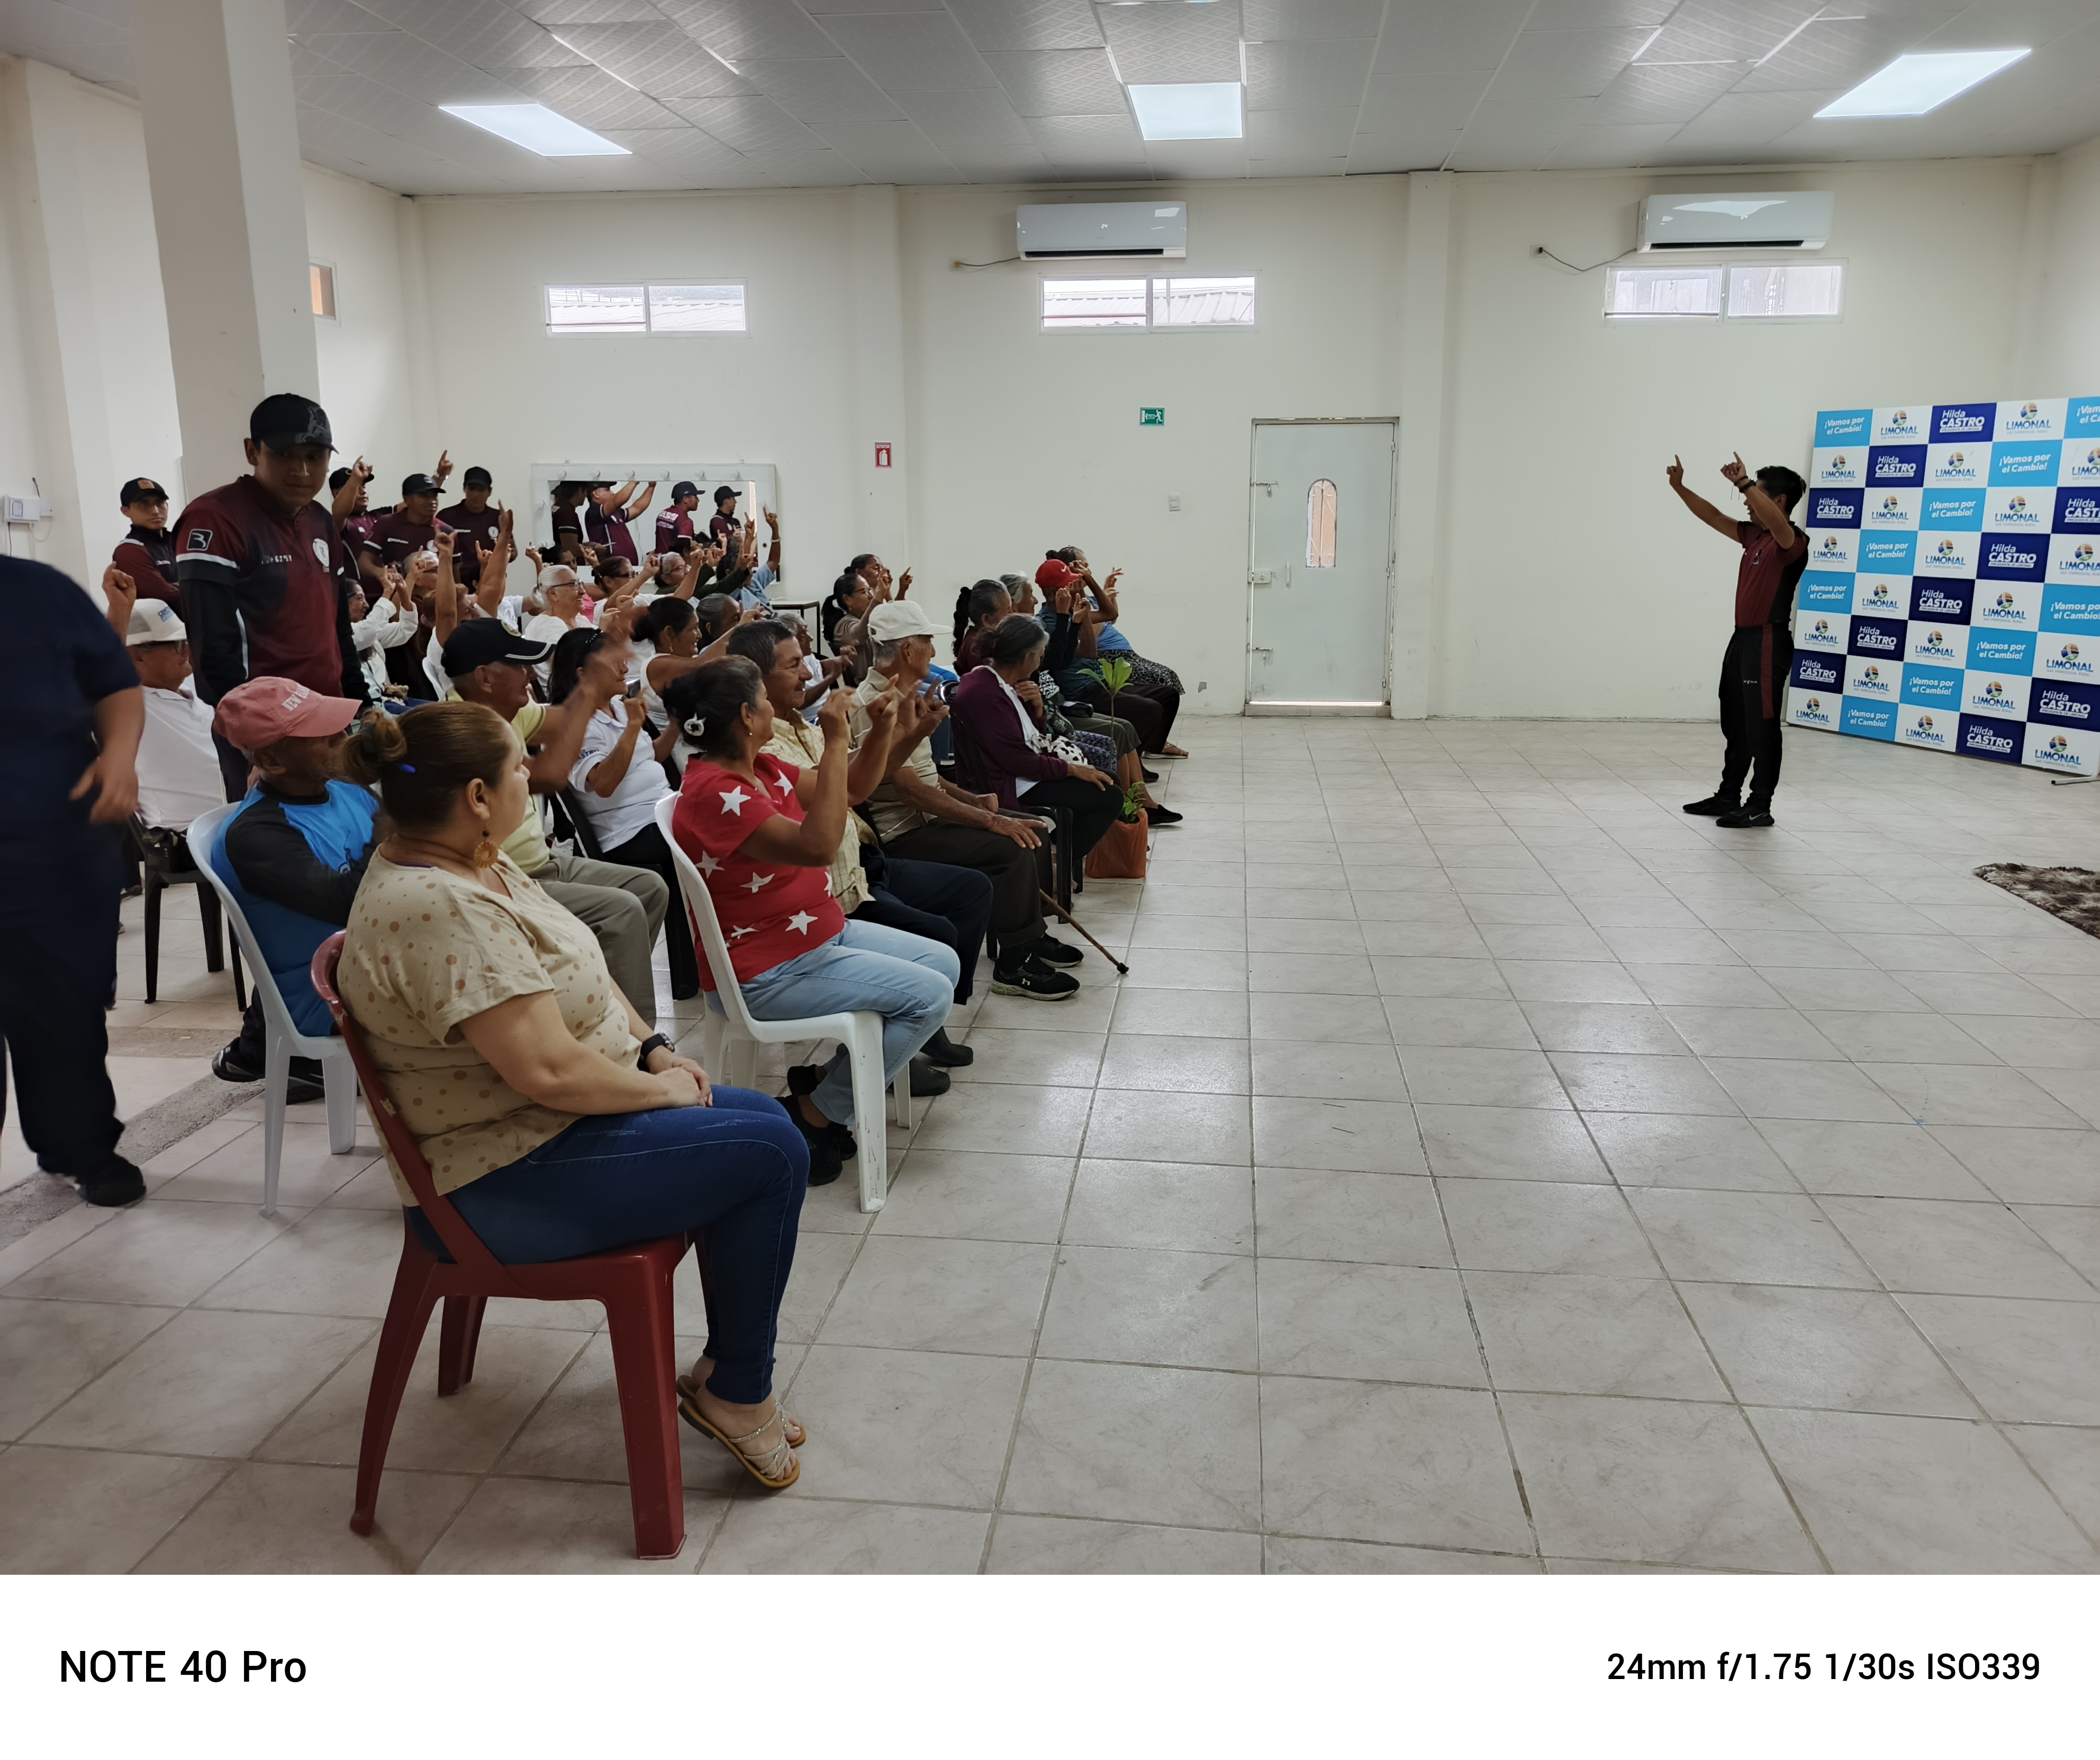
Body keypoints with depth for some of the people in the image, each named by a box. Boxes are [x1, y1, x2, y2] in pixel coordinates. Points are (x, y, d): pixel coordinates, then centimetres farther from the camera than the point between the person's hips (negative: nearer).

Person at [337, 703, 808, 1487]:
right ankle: (737, 1394, 6)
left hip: (556, 1121, 11)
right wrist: (659, 1088, -15)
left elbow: (579, 975, 14)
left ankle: (728, 1371, 20)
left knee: (764, 1121, 11)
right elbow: (549, 1070, -31)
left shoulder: (473, 864, 5)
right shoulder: (443, 911, -27)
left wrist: (656, 1050, 2)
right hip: (505, 1187, -11)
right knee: (769, 1154, -12)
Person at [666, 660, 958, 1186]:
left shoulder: (761, 768, 4)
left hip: (822, 934, 10)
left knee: (943, 962, 10)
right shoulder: (715, 793, -26)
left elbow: (844, 793, 14)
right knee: (930, 996, -14)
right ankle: (816, 1116, 0)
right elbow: (818, 846, -35)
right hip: (766, 973, -10)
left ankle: (834, 1077, 16)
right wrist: (835, 742, -32)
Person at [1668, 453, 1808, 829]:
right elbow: (1715, 518, 19)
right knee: (1735, 725, 15)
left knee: (1762, 728, -4)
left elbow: (1778, 524, -36)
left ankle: (1760, 807, 2)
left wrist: (1744, 483, -38)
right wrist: (1679, 487, 10)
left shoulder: (1793, 542, -13)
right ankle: (1728, 797, 25)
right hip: (1743, 639, 9)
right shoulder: (1754, 535, 12)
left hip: (1768, 643, -9)